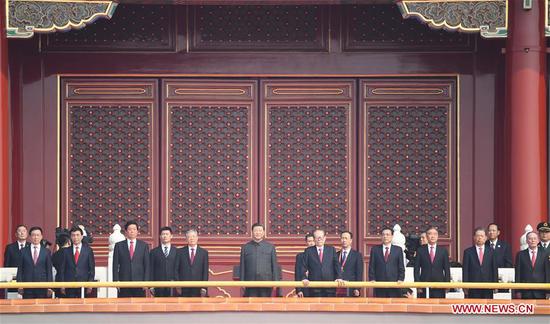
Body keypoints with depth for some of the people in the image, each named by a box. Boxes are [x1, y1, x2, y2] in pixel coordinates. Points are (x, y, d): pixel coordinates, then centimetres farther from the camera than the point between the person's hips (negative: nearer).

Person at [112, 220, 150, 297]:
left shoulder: (144, 245, 9)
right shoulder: (119, 245, 8)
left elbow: (147, 265, 6)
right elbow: (115, 266, 6)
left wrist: (146, 282, -3)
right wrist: (116, 282, -4)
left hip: (139, 282, 0)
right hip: (124, 283, 0)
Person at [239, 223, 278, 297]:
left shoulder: (270, 247, 11)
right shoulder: (245, 248, 11)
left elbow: (275, 266, 9)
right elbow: (242, 267, 10)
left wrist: (275, 282, 1)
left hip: (266, 282, 0)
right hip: (250, 283, 0)